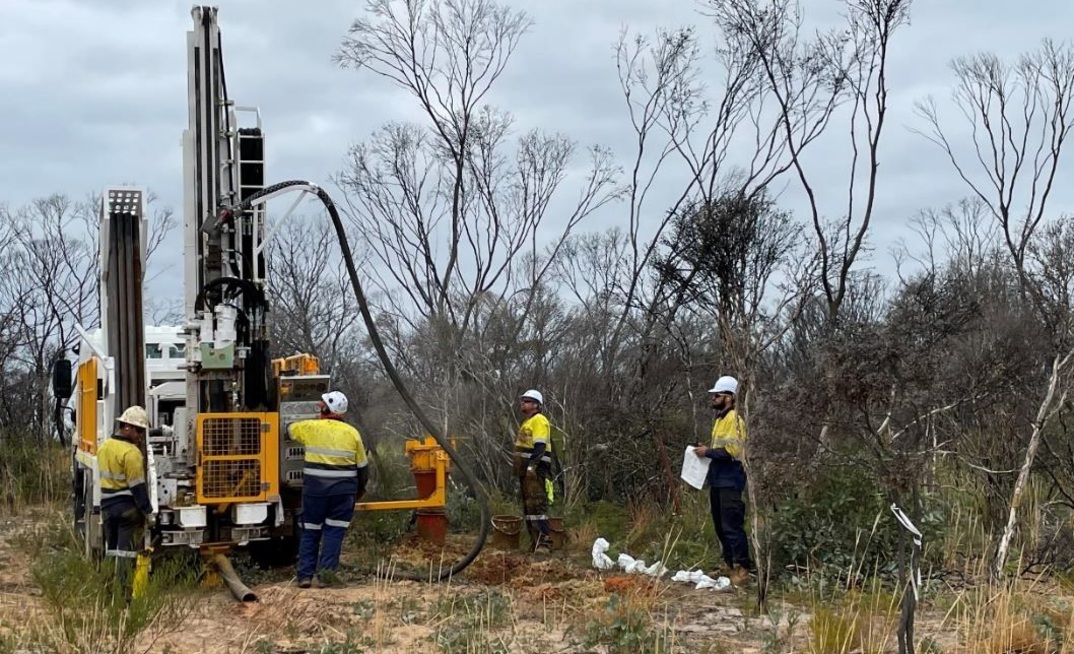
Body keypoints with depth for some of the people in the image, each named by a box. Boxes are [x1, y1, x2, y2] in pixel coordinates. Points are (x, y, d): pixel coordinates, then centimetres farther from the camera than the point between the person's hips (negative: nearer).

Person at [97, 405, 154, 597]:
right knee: (127, 551, -3)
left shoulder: (104, 447, 9)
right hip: (128, 507, -7)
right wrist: (148, 511, -13)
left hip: (107, 506, 7)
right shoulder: (131, 452, -17)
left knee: (111, 550, 13)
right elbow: (137, 486, -18)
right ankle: (124, 591, -4)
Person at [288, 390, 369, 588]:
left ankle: (305, 574, 7)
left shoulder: (310, 428, -2)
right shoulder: (351, 433, 3)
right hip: (343, 489, 0)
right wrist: (360, 489, 23)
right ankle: (326, 570, -5)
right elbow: (363, 466, 8)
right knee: (334, 531, 4)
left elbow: (290, 429, 20)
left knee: (310, 531, 9)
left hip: (315, 487, 0)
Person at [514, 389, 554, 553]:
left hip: (536, 470, -11)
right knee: (528, 507, 11)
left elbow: (540, 445, -19)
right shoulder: (527, 422, 23)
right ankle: (534, 543, 15)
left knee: (537, 506, -15)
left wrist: (532, 465, -27)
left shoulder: (539, 421, -8)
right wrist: (520, 470, 24)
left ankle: (544, 543, -18)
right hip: (526, 471, 11)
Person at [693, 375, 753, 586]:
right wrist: (706, 450, 10)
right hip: (718, 479, 10)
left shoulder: (734, 419, -13)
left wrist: (708, 452, -15)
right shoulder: (719, 419, 17)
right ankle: (729, 564, 21)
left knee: (732, 525, -11)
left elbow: (732, 450, -22)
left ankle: (742, 567, -10)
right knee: (720, 525, 14)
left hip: (730, 481, -10)